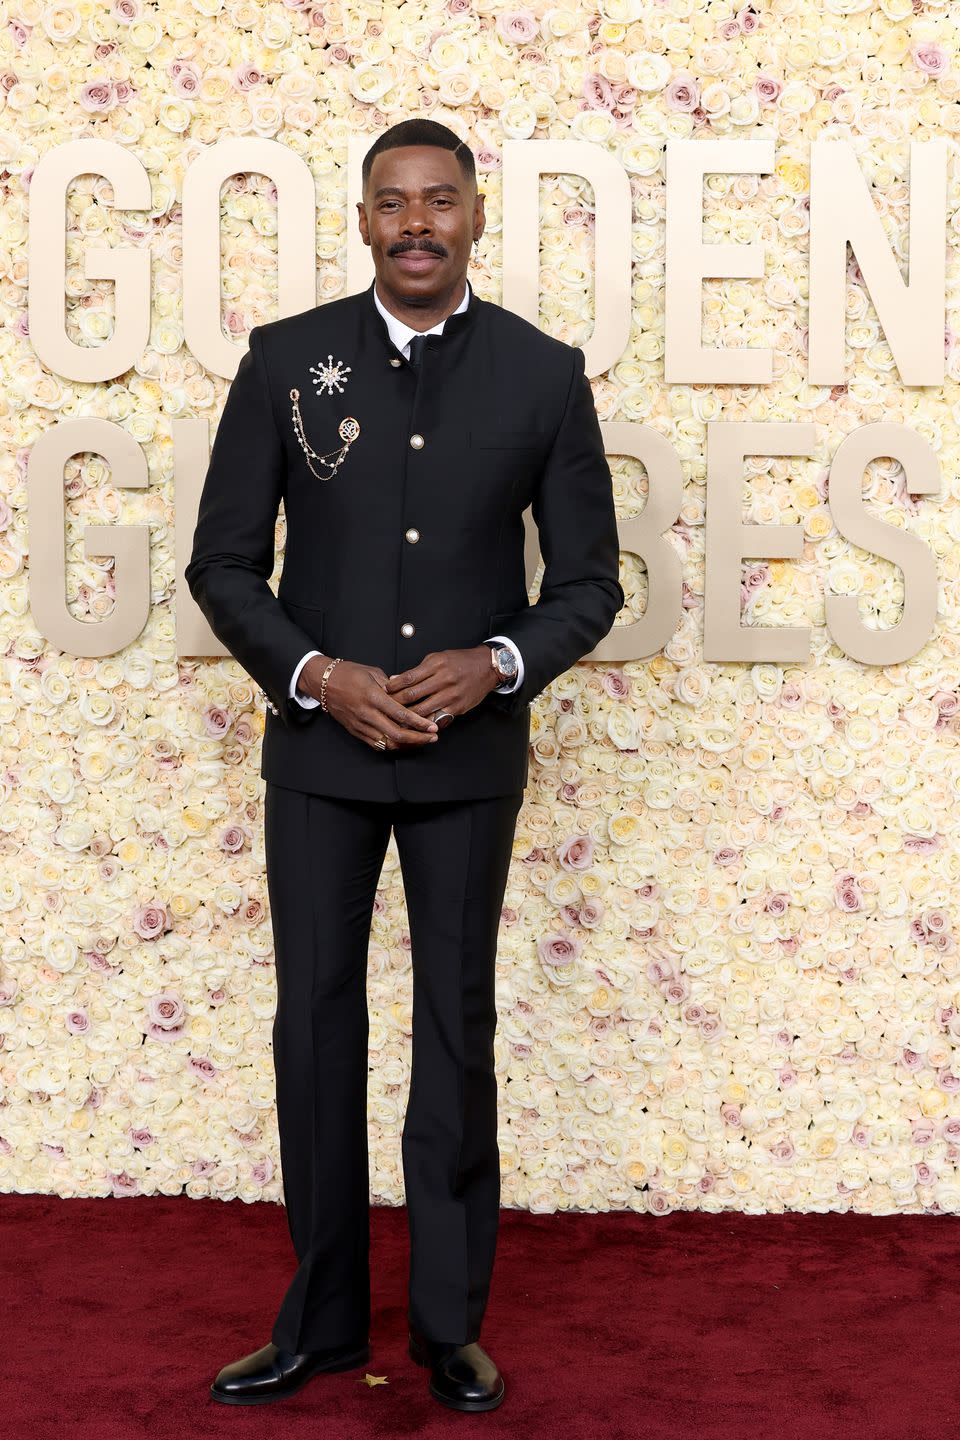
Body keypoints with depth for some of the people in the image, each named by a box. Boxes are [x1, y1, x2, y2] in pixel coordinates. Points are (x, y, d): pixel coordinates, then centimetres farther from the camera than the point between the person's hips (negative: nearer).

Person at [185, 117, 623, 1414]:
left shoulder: (543, 373, -1)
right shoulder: (288, 359, 0)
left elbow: (589, 580, 3)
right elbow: (224, 561, 1)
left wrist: (498, 664, -15)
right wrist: (314, 674, -13)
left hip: (469, 749, 0)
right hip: (320, 745, 1)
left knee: (458, 1027, 6)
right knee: (315, 1023, 7)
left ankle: (451, 1322, 20)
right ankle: (321, 1319, 21)